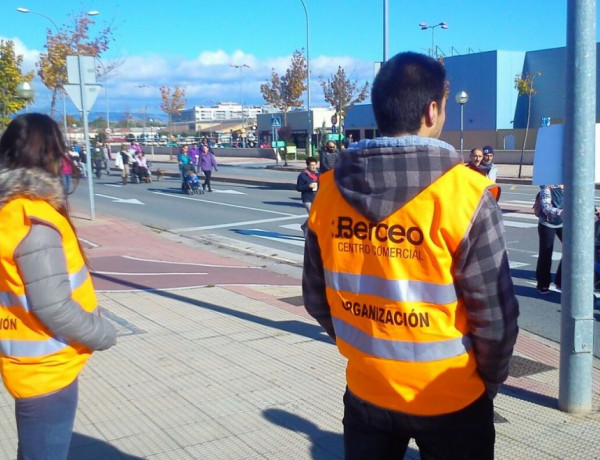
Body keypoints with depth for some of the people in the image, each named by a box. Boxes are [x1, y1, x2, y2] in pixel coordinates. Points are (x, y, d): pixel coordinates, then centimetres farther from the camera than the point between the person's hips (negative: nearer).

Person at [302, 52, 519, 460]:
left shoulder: (330, 190, -8)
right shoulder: (464, 194, -20)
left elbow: (316, 299, 2)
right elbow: (494, 312, -15)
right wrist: (491, 379, 4)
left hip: (366, 390, 3)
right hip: (450, 398, -3)